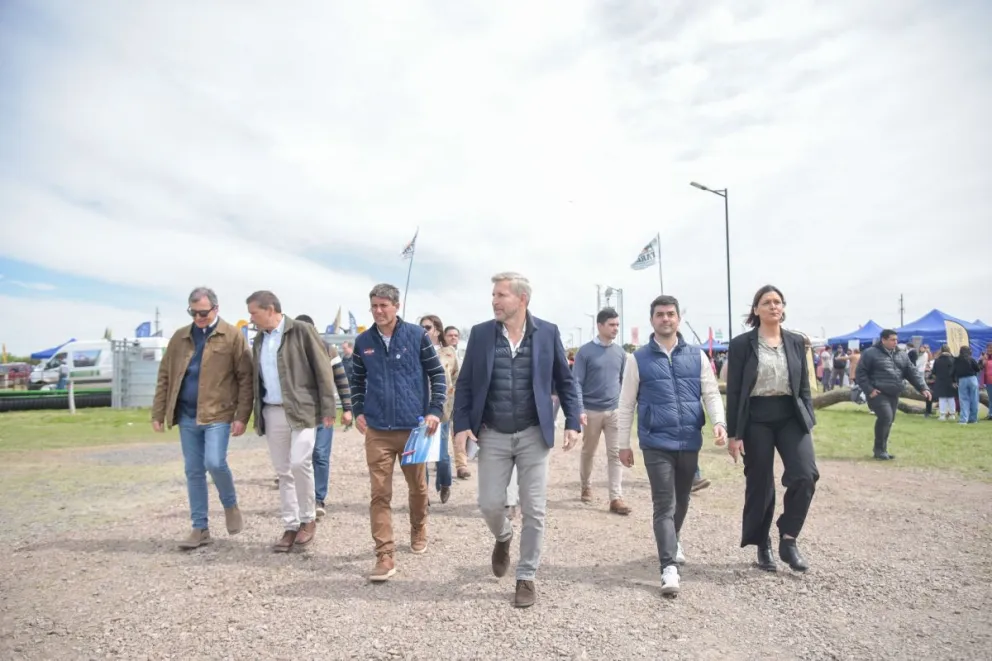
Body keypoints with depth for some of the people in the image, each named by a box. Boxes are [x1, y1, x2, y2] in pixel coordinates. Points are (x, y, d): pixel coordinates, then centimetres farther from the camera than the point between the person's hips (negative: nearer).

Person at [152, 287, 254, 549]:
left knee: (215, 463, -16)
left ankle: (230, 504, 14)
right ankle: (200, 528, 19)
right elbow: (164, 376, 13)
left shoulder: (232, 336, -4)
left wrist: (242, 416, -12)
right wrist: (158, 413, 9)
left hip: (218, 413, -5)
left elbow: (246, 378, -7)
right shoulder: (180, 337, 10)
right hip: (187, 415, 5)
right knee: (193, 472, 8)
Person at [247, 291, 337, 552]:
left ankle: (309, 519, 4)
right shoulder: (259, 340, 14)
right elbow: (257, 378, 19)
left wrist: (328, 408, -12)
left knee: (299, 463, -16)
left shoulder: (302, 331, -5)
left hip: (302, 410, -6)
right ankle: (290, 527, 17)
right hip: (272, 413, 6)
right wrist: (258, 415, 14)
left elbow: (323, 370, -8)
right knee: (283, 471, 8)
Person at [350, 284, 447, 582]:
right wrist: (358, 411, 2)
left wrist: (435, 410, -9)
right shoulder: (363, 341, 3)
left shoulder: (416, 335, -5)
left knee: (418, 486, 16)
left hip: (414, 426, -1)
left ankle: (418, 530, 43)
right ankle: (385, 556, 7)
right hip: (377, 430, 1)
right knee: (380, 494, -1)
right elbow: (357, 379, 15)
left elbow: (437, 373, -1)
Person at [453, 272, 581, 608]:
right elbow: (465, 384, 3)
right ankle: (503, 538, 39)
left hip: (533, 435, -1)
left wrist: (572, 422, -4)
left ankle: (526, 578, 21)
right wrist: (462, 424, -6)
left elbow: (565, 381, 4)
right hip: (492, 435, 1)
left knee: (533, 510, 4)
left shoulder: (548, 333, -2)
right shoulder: (480, 333, 0)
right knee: (490, 503, 4)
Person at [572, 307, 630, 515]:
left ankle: (616, 498, 1)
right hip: (592, 411, -3)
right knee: (588, 452, 13)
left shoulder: (620, 352, 5)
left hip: (615, 410, 3)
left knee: (616, 453, -2)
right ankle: (585, 487, 33)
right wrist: (579, 410, -17)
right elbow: (576, 382, -10)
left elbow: (624, 381, 13)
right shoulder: (585, 352, -8)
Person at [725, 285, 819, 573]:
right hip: (756, 420, -3)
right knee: (760, 485, 5)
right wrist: (734, 434, -8)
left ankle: (788, 539, 4)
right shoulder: (741, 344, -4)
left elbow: (804, 387, 11)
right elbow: (734, 392, -5)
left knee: (805, 475, -14)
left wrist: (809, 421, 4)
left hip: (791, 416, 3)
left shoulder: (797, 342, 7)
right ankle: (763, 546, 24)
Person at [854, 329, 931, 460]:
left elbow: (912, 372, 12)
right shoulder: (871, 353, -7)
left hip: (893, 395, 7)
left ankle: (881, 449, 21)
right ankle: (879, 449, -4)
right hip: (878, 394, -7)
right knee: (886, 417, -19)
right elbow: (861, 373, -9)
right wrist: (869, 389, -17)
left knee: (889, 421, 10)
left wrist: (923, 388, 0)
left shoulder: (902, 355, 13)